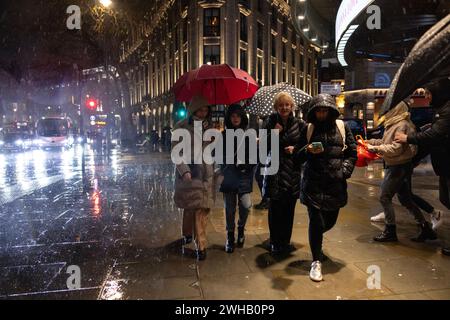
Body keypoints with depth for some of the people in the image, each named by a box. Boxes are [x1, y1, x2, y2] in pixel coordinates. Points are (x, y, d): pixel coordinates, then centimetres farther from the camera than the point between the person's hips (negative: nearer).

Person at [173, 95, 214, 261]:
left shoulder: (209, 127, 10)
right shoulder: (181, 127, -3)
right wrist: (184, 171, -16)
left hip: (205, 173, 3)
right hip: (188, 173, -2)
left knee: (201, 208, 1)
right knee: (190, 206, 6)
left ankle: (200, 245, 8)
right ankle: (187, 234, 33)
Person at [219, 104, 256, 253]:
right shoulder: (224, 135, 5)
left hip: (244, 175, 0)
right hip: (228, 176, 0)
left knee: (246, 204, -12)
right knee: (229, 208, 4)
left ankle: (241, 227, 18)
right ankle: (230, 237, 21)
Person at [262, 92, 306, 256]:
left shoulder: (299, 124, 4)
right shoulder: (270, 123, 3)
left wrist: (295, 148, -11)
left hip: (293, 171, 1)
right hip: (275, 171, -1)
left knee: (289, 209, 6)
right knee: (275, 209, 0)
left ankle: (286, 241, 22)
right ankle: (275, 242, 15)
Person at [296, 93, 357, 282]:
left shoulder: (341, 126, 6)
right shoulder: (308, 129, 5)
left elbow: (352, 151, 9)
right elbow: (299, 158, 5)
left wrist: (345, 170, -3)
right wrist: (308, 151, -16)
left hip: (336, 183, 2)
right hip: (313, 183, -2)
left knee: (330, 220, 13)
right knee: (316, 221, -4)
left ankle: (316, 242, 47)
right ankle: (316, 261, 9)